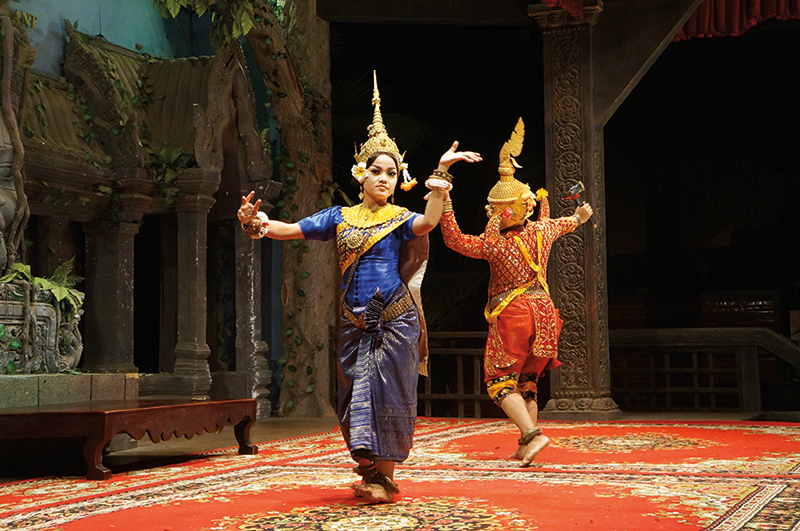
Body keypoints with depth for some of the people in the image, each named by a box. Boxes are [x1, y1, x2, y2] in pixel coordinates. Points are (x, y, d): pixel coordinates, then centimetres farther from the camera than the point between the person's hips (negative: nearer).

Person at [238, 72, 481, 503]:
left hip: (393, 317, -3)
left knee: (387, 393, -2)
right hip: (353, 319, 3)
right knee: (356, 394, 6)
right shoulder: (340, 217, 10)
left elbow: (427, 223, -22)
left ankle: (385, 475, 6)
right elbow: (292, 230, 2)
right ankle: (368, 467, 18)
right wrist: (262, 224, -19)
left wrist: (441, 175, -34)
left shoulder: (400, 219, 1)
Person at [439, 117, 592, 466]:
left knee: (500, 381, 2)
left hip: (511, 314, -6)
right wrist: (579, 218, 45)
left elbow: (453, 239, -18)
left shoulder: (493, 245, -18)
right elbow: (564, 224, 22)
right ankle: (524, 447, 15)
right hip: (542, 309, 6)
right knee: (527, 381, 16)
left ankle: (532, 434, -16)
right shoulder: (542, 230, 0)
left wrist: (444, 199, -19)